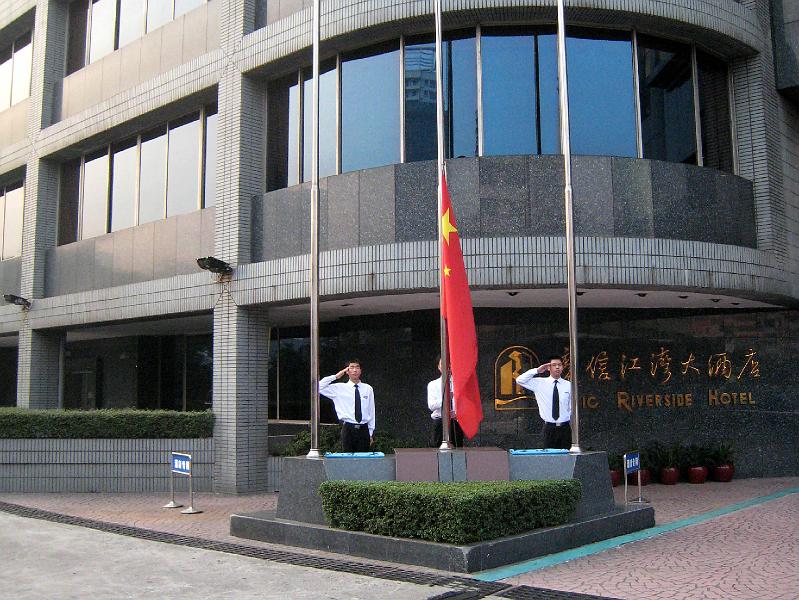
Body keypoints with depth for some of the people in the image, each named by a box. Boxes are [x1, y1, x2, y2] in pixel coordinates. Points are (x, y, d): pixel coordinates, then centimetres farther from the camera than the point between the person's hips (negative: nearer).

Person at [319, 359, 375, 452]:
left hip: (364, 430, 1)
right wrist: (335, 376, -4)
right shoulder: (339, 388, 3)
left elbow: (371, 411, 9)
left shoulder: (368, 389, 7)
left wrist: (371, 433, 8)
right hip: (348, 429, -1)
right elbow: (318, 387, -4)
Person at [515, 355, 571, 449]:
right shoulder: (539, 383, 2)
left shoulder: (568, 385, 4)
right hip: (549, 428, -1)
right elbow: (519, 380, -6)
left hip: (565, 428, 1)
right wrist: (537, 370, -7)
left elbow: (572, 407, 7)